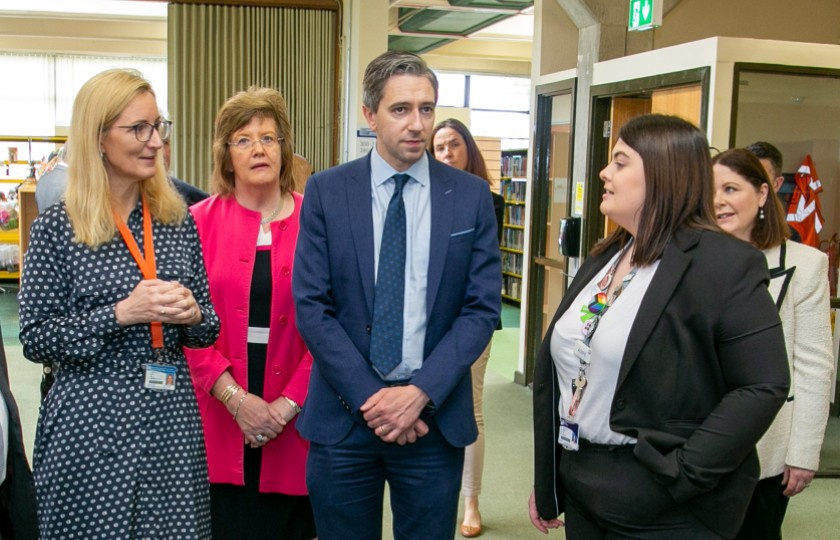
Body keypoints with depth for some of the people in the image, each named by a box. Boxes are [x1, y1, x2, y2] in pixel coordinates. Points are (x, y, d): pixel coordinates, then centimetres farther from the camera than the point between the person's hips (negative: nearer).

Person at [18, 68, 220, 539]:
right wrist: (121, 313, -17)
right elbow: (35, 339, -6)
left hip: (173, 419, 4)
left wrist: (192, 314, -11)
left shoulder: (179, 220, 5)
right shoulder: (57, 228, -5)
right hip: (91, 428, -3)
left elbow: (207, 328, 12)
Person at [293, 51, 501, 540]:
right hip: (344, 413, 0)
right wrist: (368, 396, -11)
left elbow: (482, 308, -2)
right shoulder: (326, 192, -1)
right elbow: (311, 306, -5)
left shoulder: (472, 196, 0)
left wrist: (420, 393, -12)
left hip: (435, 415, 0)